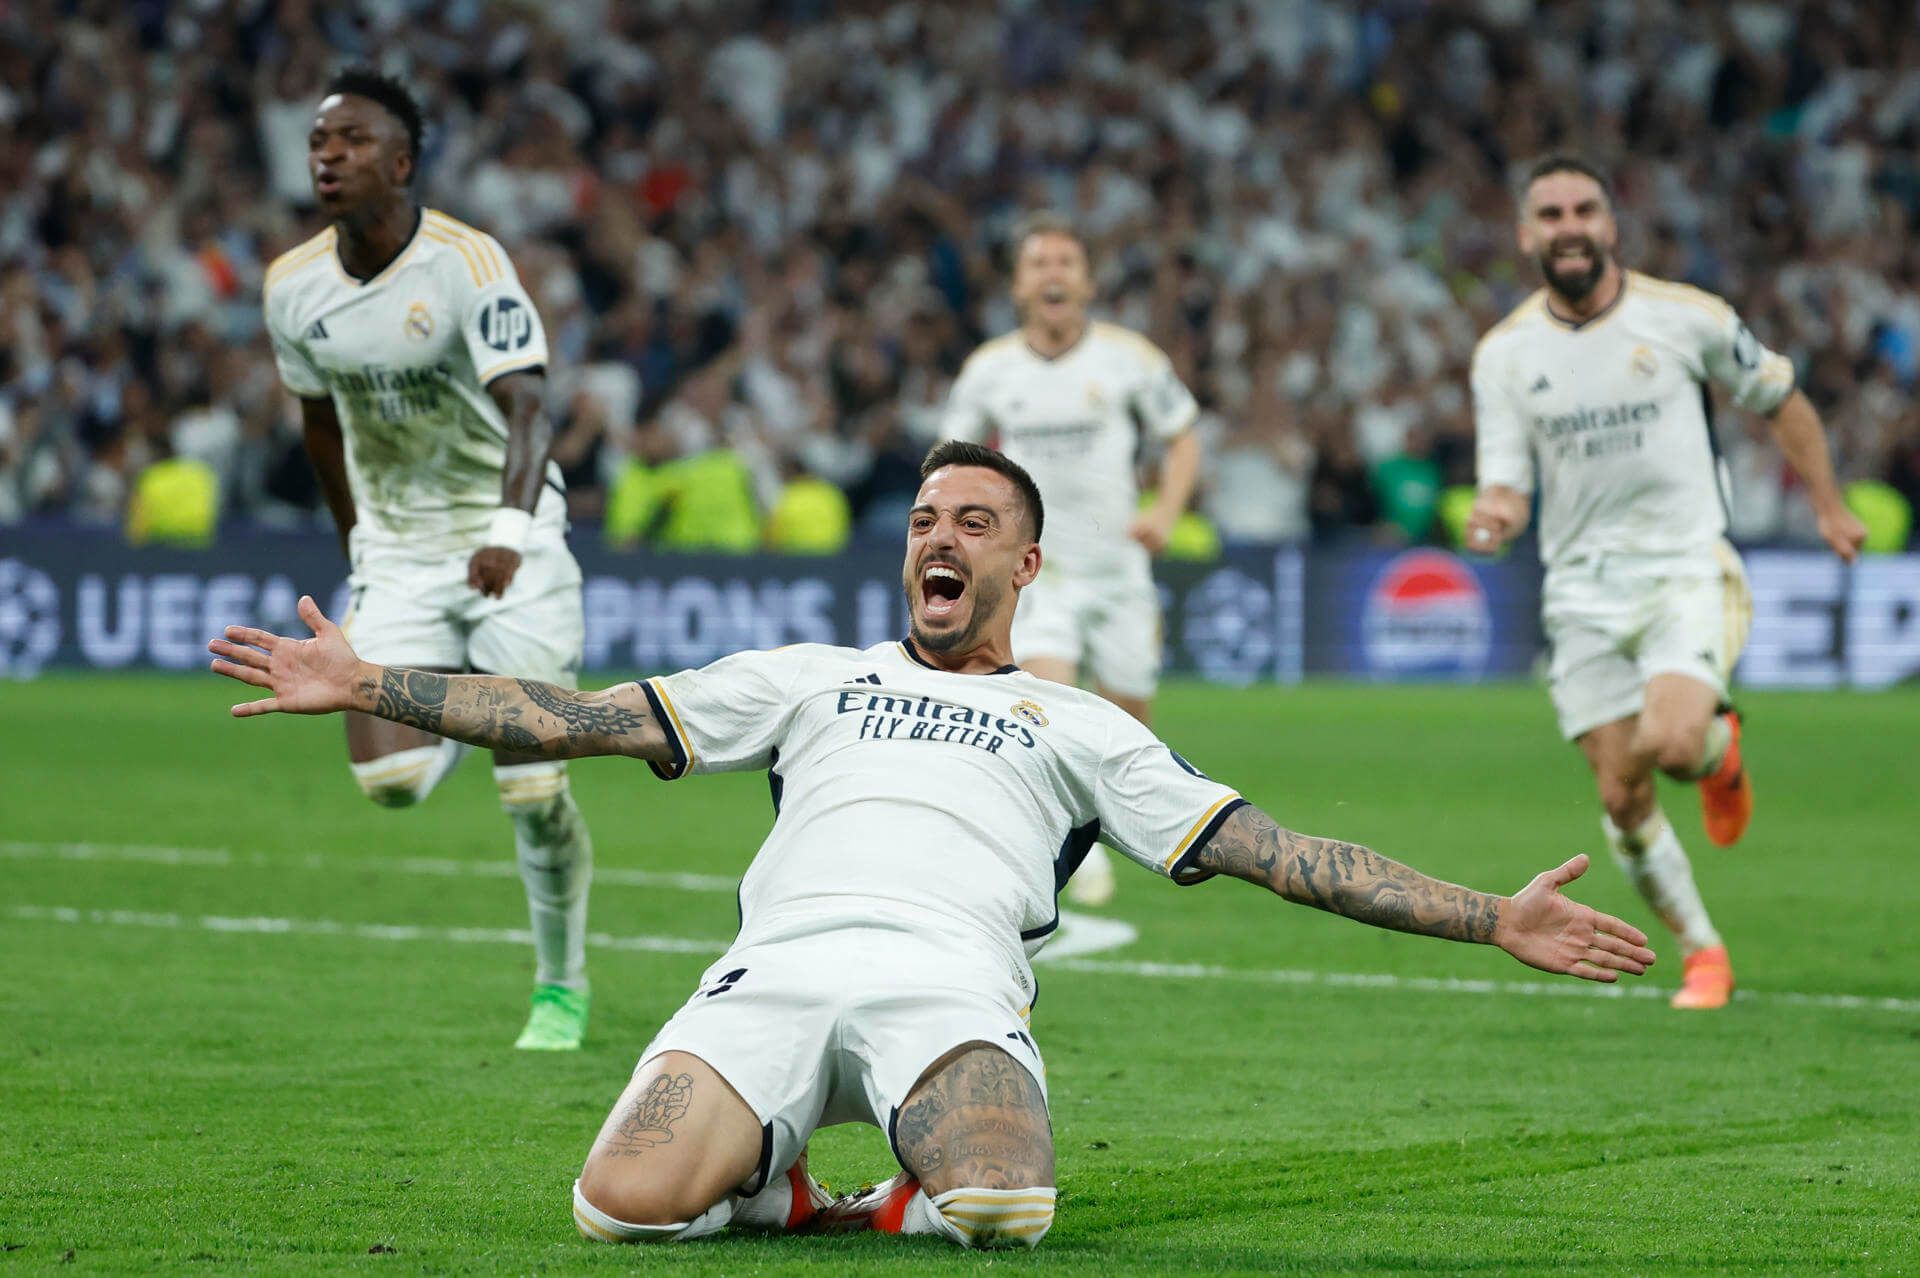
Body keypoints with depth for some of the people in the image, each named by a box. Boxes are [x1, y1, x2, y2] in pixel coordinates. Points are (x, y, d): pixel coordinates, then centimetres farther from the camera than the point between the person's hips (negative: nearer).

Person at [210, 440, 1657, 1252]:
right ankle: (776, 1183, 4)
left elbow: (1268, 849, 22)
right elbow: (583, 719, 26)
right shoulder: (809, 678, 32)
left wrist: (1492, 919, 12)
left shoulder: (1077, 724, 29)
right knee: (627, 1204, -29)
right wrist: (368, 685, 16)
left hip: (952, 978, -1)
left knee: (1004, 1214, -37)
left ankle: (926, 1193, 0)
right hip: (778, 964, 1)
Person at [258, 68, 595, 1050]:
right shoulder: (292, 287, -3)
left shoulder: (469, 265, -20)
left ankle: (563, 986, 15)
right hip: (395, 549, 4)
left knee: (533, 792, -6)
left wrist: (508, 531, -46)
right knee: (387, 777, -11)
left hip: (506, 541, -4)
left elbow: (525, 411, -30)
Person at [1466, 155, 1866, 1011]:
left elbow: (1781, 401, 11)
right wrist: (1494, 514, -25)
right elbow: (1507, 483, -1)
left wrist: (1828, 507, 14)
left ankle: (1720, 746, 10)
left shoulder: (1684, 317, -4)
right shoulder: (1503, 354, 1)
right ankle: (1703, 955, 19)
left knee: (1671, 744, -27)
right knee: (1623, 799, -2)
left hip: (1688, 571, -2)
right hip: (1583, 591, 2)